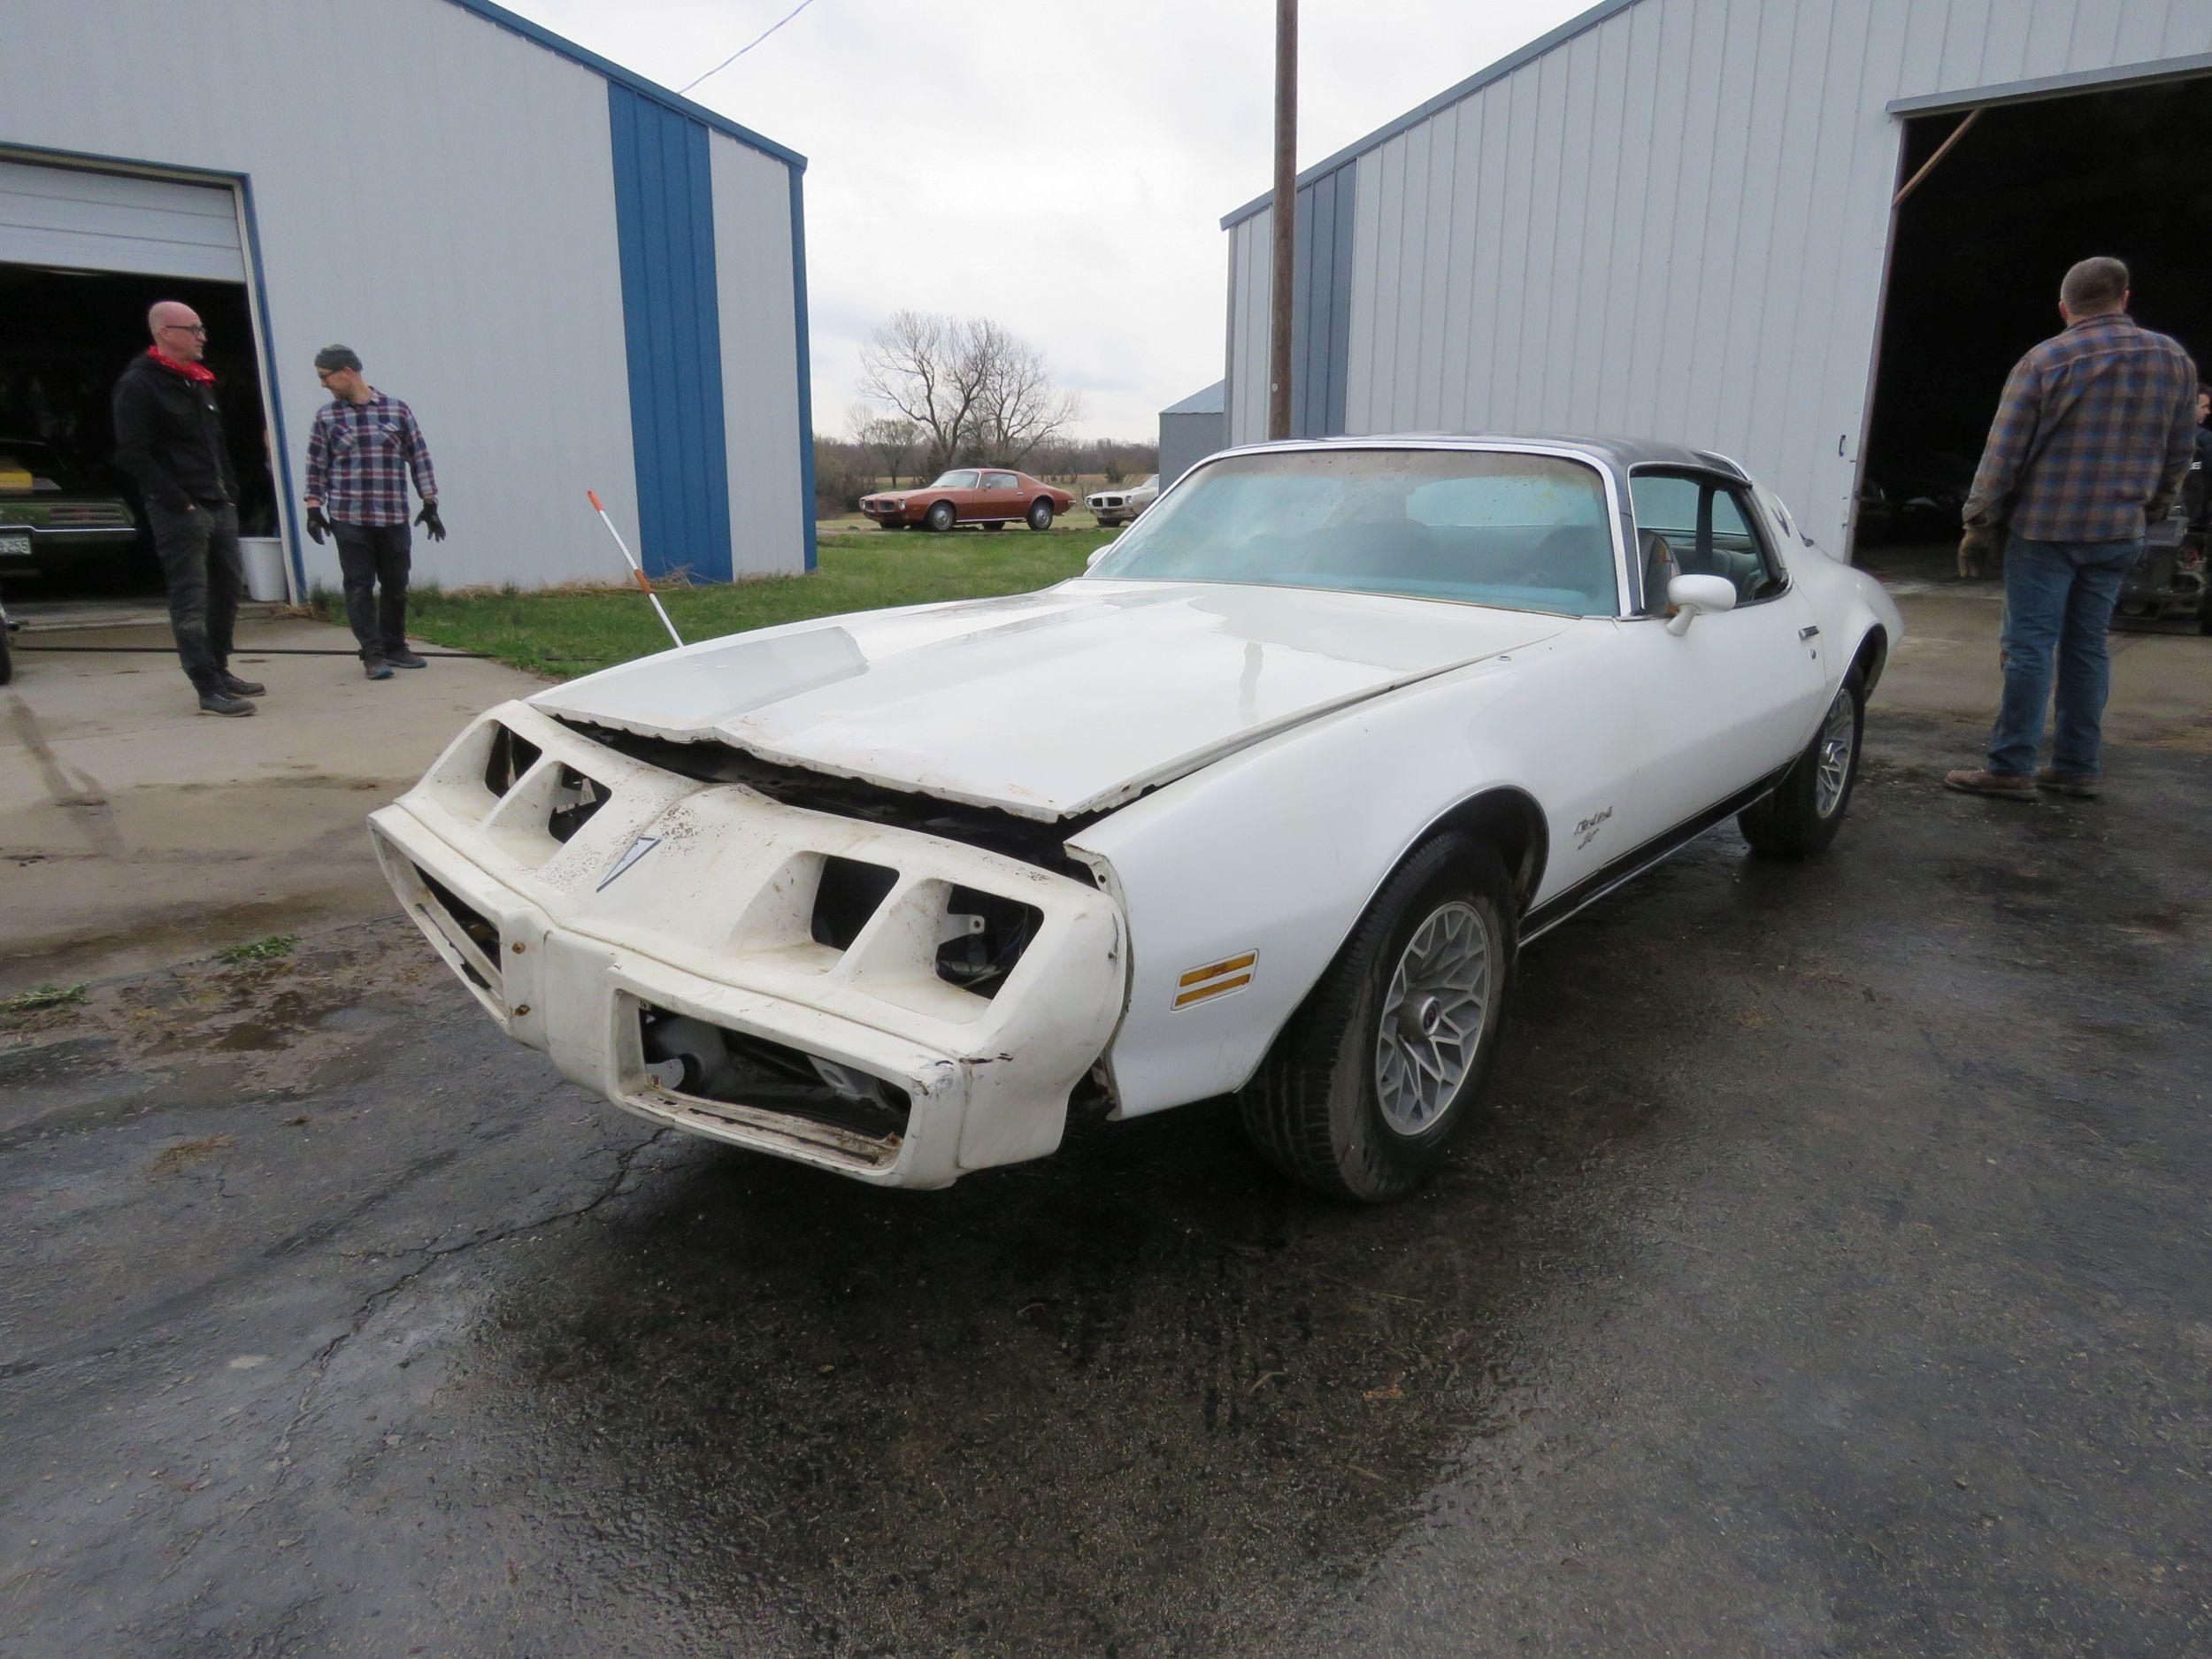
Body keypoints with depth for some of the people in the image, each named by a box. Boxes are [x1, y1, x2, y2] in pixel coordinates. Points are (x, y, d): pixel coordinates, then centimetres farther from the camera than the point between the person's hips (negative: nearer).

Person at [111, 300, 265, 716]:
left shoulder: (200, 383, 18)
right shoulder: (140, 384, -8)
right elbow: (132, 453, -14)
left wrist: (230, 489, 13)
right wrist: (177, 501, -17)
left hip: (219, 506, 8)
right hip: (180, 510, -8)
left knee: (228, 587, 13)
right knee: (190, 600, -7)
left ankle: (219, 670, 25)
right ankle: (210, 690, -8)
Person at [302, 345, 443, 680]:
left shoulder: (397, 410, 4)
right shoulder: (326, 417, 7)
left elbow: (419, 457, 7)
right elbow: (316, 465, 9)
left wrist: (430, 503, 4)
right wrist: (314, 508, 3)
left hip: (393, 517, 0)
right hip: (348, 517, 0)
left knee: (396, 585, 8)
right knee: (359, 586, -3)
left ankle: (394, 647, 22)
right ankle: (372, 654, 1)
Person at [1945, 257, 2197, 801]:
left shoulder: (2044, 361, -6)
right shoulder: (2174, 361, 9)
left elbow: (2003, 454, -8)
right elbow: (2179, 454, 14)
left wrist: (1979, 525, -3)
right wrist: (2150, 512, 25)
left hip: (2045, 528, -5)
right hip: (2118, 533, 5)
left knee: (2029, 646, -5)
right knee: (2088, 648, 10)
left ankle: (2010, 769, -6)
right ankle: (2076, 767, 14)